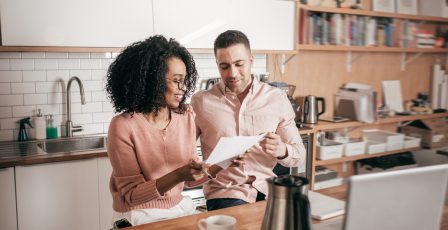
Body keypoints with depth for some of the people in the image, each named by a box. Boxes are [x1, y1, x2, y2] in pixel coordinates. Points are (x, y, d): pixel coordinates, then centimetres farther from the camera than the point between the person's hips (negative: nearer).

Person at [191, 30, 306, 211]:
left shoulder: (277, 98, 4)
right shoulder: (201, 101, 1)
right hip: (224, 192, -2)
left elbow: (299, 155, 7)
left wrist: (282, 151, -16)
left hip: (266, 189, 3)